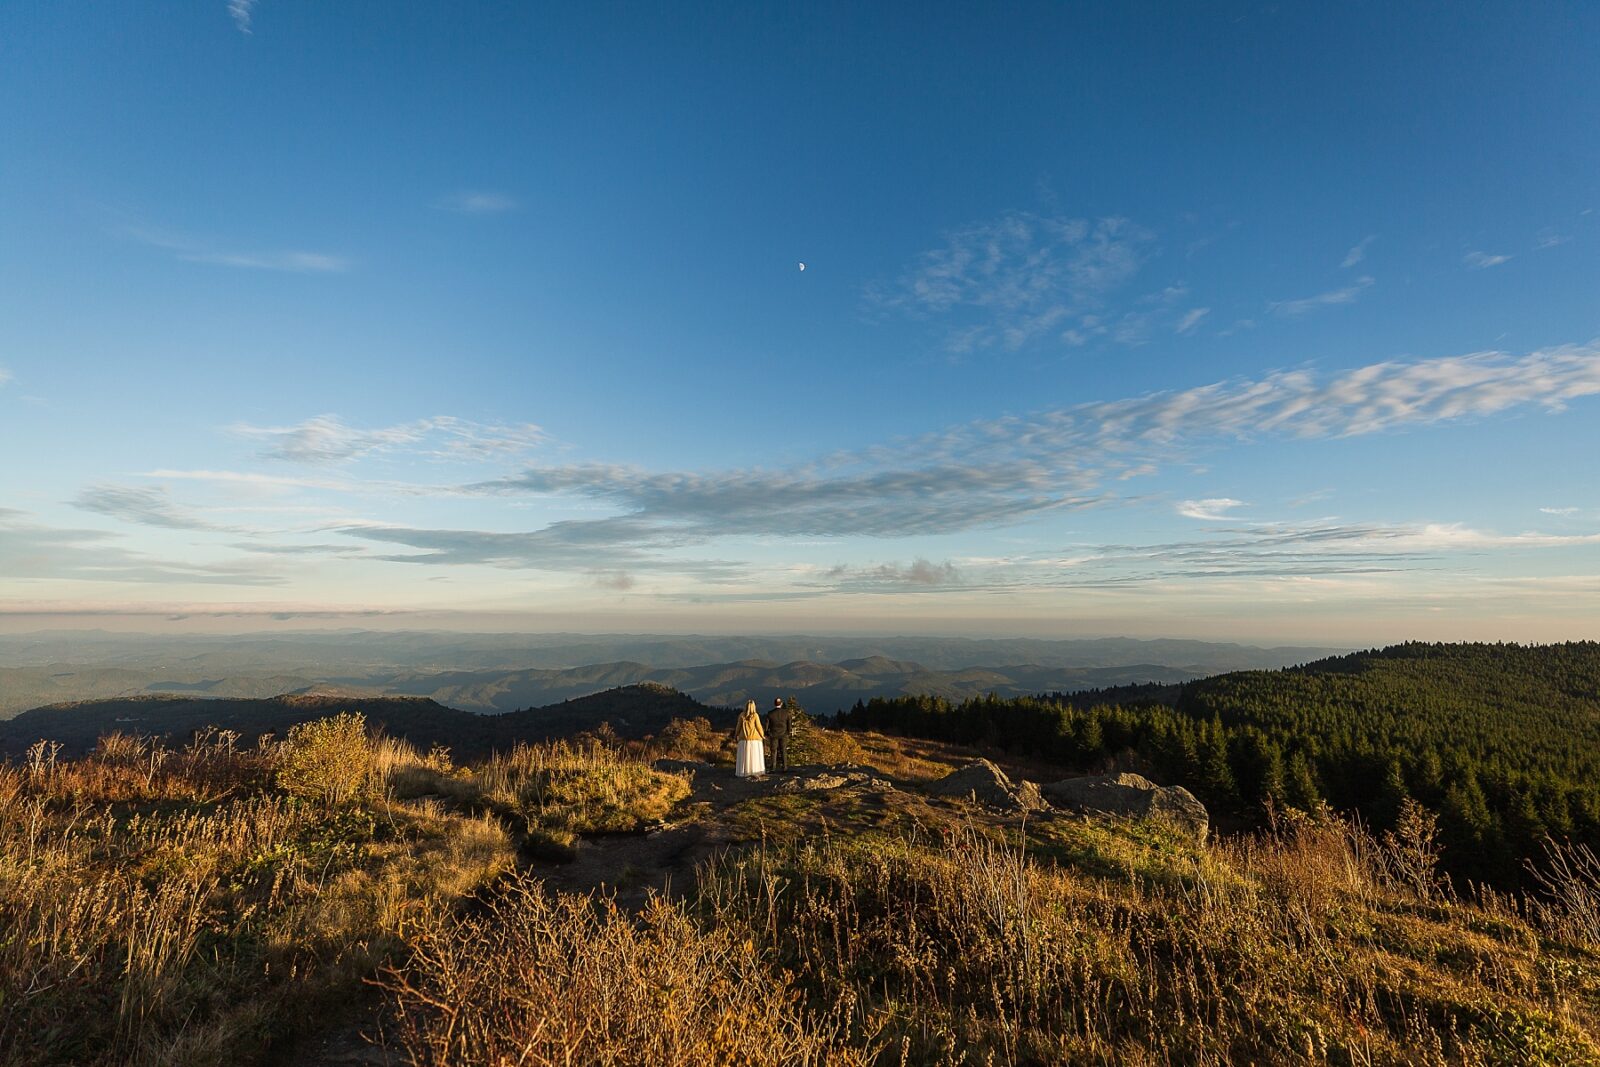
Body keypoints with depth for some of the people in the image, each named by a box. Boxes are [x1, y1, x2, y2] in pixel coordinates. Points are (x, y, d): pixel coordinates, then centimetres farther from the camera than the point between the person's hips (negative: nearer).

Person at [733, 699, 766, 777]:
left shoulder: (742, 715, -5)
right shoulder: (755, 715, -10)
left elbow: (738, 727, 0)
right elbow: (758, 726, -8)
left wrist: (736, 736, 14)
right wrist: (762, 735, 6)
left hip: (744, 739, 1)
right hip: (754, 738, -1)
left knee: (744, 756, 7)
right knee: (754, 756, 5)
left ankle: (744, 773, 6)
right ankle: (755, 771, 2)